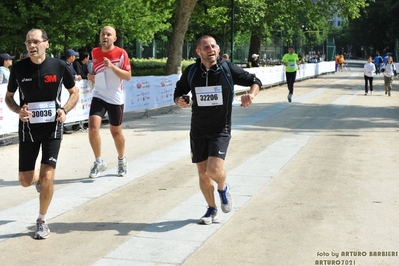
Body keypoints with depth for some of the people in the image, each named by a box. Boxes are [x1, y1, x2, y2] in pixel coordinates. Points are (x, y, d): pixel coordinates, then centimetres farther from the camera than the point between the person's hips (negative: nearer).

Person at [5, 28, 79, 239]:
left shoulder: (58, 66, -8)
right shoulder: (18, 68, -5)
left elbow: (74, 92, 6)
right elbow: (9, 96, 7)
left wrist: (65, 110, -12)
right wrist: (18, 110, -14)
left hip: (52, 127, -2)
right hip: (28, 128, 2)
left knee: (47, 177, -9)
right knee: (25, 180, 7)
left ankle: (42, 221, 13)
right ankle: (39, 178, 46)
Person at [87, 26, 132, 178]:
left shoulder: (121, 53, -8)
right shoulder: (95, 52, 5)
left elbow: (128, 76, -12)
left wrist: (112, 66, -24)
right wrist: (91, 76, -1)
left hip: (115, 98, -3)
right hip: (98, 96, 3)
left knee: (116, 132, 9)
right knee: (93, 127, -15)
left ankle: (122, 160, 34)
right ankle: (99, 162, 1)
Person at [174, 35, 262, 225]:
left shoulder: (228, 69, -10)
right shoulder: (191, 72, -4)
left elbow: (255, 81, 2)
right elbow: (179, 91, 10)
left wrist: (251, 94, -19)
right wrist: (179, 101, -13)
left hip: (220, 129, -3)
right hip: (198, 131, 3)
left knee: (214, 169, -18)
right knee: (202, 173, 7)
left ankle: (223, 188, 18)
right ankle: (212, 209, 29)